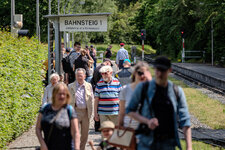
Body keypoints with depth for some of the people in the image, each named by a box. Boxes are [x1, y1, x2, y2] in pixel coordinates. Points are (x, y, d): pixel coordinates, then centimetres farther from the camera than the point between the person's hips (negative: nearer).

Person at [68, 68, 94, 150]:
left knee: (85, 133, 9)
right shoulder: (71, 86, 3)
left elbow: (91, 100, 10)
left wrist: (90, 112, 3)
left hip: (86, 112, 2)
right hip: (75, 111, -2)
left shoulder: (88, 86, 7)